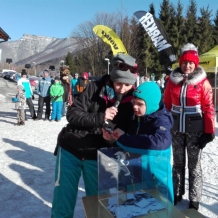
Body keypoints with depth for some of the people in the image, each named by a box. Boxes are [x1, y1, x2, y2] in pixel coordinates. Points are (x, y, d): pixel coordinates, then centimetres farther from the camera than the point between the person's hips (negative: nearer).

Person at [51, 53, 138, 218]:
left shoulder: (130, 102, -6)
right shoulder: (95, 88, -11)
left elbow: (124, 131, 2)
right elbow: (72, 114, -14)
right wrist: (99, 118, -26)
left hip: (96, 156, 1)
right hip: (71, 150, -1)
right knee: (64, 199, 6)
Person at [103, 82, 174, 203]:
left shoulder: (161, 121, -22)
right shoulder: (138, 119, 0)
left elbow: (159, 141, -43)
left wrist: (123, 138, -35)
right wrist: (114, 138, -14)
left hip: (156, 181, -7)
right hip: (138, 177, 7)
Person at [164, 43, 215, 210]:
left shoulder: (202, 82, -7)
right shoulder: (173, 80, 1)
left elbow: (209, 108, -7)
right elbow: (167, 104, 7)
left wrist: (209, 132, -9)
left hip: (195, 130, -3)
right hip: (176, 129, 3)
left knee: (194, 165, 7)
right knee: (178, 163, 16)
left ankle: (194, 201, 22)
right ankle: (177, 194, 33)